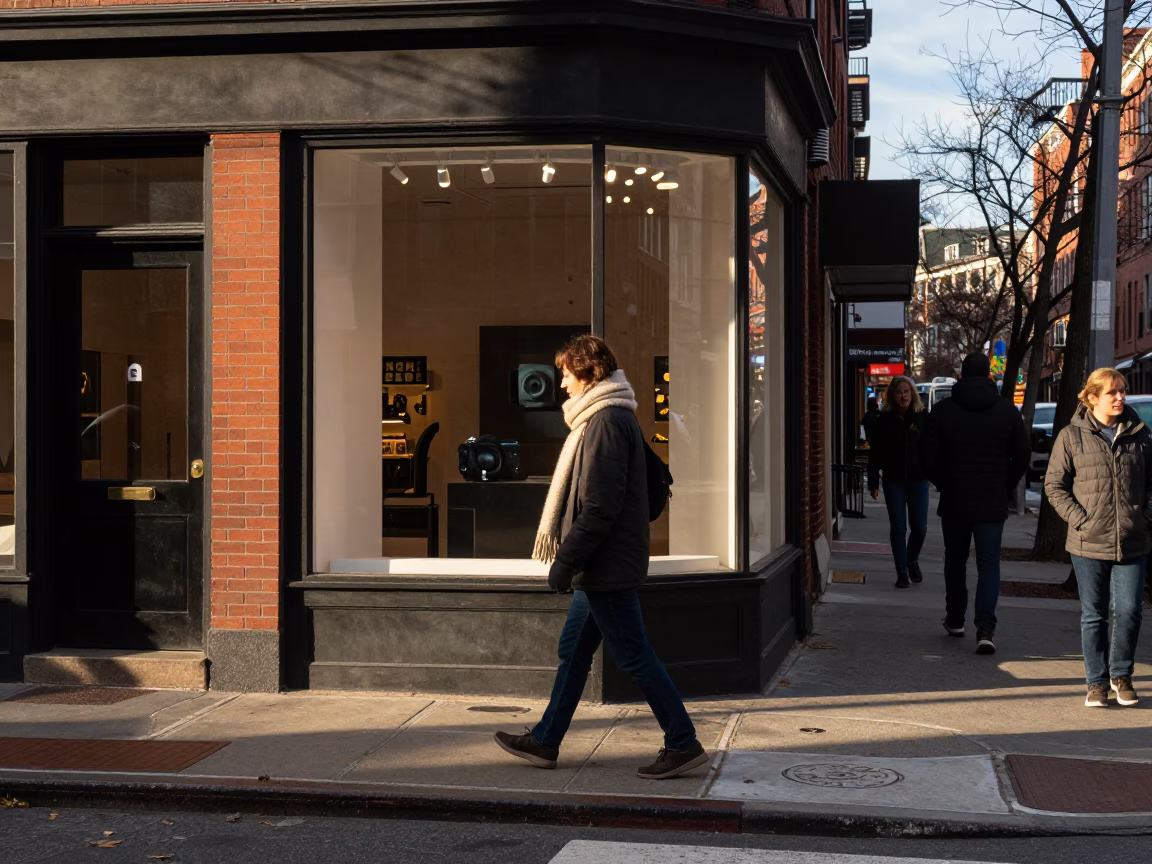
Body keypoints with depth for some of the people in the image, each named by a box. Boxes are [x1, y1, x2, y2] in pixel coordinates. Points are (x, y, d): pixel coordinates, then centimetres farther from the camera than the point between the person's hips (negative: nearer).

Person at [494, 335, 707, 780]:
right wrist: (571, 557, 22)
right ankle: (544, 741, 23)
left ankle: (683, 744, 3)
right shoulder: (617, 417, 15)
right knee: (573, 650, 15)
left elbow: (598, 506, -23)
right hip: (600, 567, 11)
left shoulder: (606, 422, -18)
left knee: (633, 654, -4)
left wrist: (566, 560, -18)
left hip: (607, 566, -11)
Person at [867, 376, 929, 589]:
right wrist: (873, 482, -3)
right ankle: (902, 572, 11)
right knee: (898, 528, 2)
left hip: (918, 480, 0)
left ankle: (912, 561, 32)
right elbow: (875, 454, 0)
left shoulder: (923, 418, -1)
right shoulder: (884, 420, -2)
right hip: (893, 482, 0)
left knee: (919, 527, 4)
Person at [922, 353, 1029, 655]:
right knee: (989, 564, 2)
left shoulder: (942, 410, -4)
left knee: (955, 561, 17)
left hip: (954, 501, 0)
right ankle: (985, 628, -12)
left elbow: (929, 459, -4)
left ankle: (955, 619, 29)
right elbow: (1022, 457, 2)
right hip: (992, 504, 0)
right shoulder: (1007, 410, -1)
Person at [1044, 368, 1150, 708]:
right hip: (1089, 543, -1)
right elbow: (1054, 485, 1)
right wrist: (1080, 519, -8)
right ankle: (1097, 681, 18)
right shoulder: (1072, 436, -2)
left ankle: (1121, 674, 20)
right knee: (1093, 616, 6)